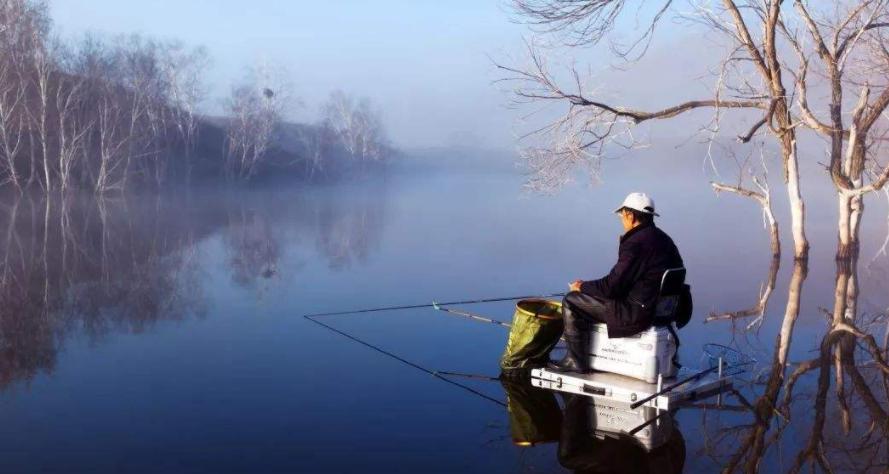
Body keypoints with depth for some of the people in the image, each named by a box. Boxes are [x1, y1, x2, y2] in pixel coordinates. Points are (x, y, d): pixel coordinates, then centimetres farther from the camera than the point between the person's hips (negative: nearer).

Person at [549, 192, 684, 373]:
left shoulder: (636, 243, -21)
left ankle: (576, 361, 6)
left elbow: (612, 286, -21)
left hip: (637, 313, -10)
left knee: (571, 301, -1)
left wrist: (581, 286, -4)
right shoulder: (664, 239, 7)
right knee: (590, 297, 26)